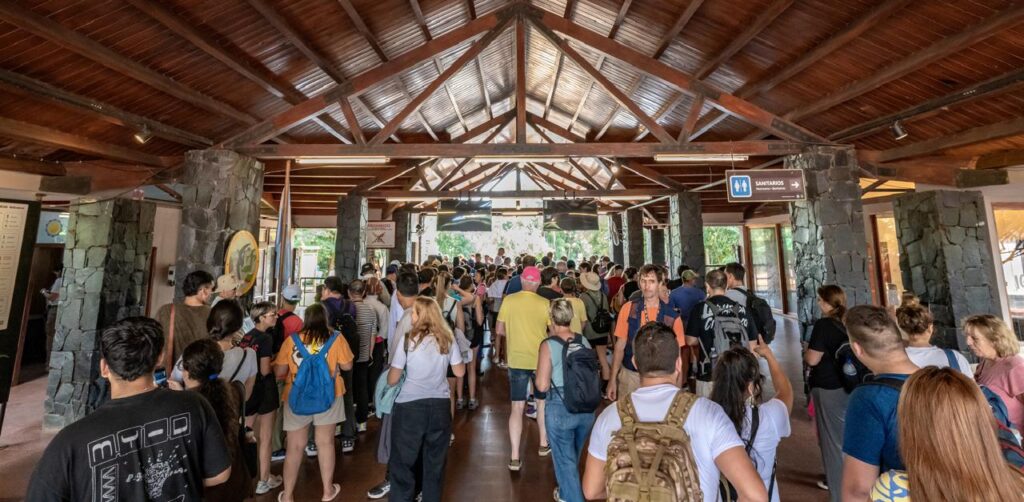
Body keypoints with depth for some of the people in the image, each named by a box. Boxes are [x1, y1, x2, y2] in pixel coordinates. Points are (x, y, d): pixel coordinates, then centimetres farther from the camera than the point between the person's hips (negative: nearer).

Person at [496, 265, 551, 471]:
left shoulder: (508, 300, -8)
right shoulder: (545, 303, -11)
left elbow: (499, 330, -1)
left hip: (517, 360, 0)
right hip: (540, 360, 0)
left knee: (517, 407, 8)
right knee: (542, 401, 22)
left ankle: (515, 458, 12)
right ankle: (544, 444, 38)